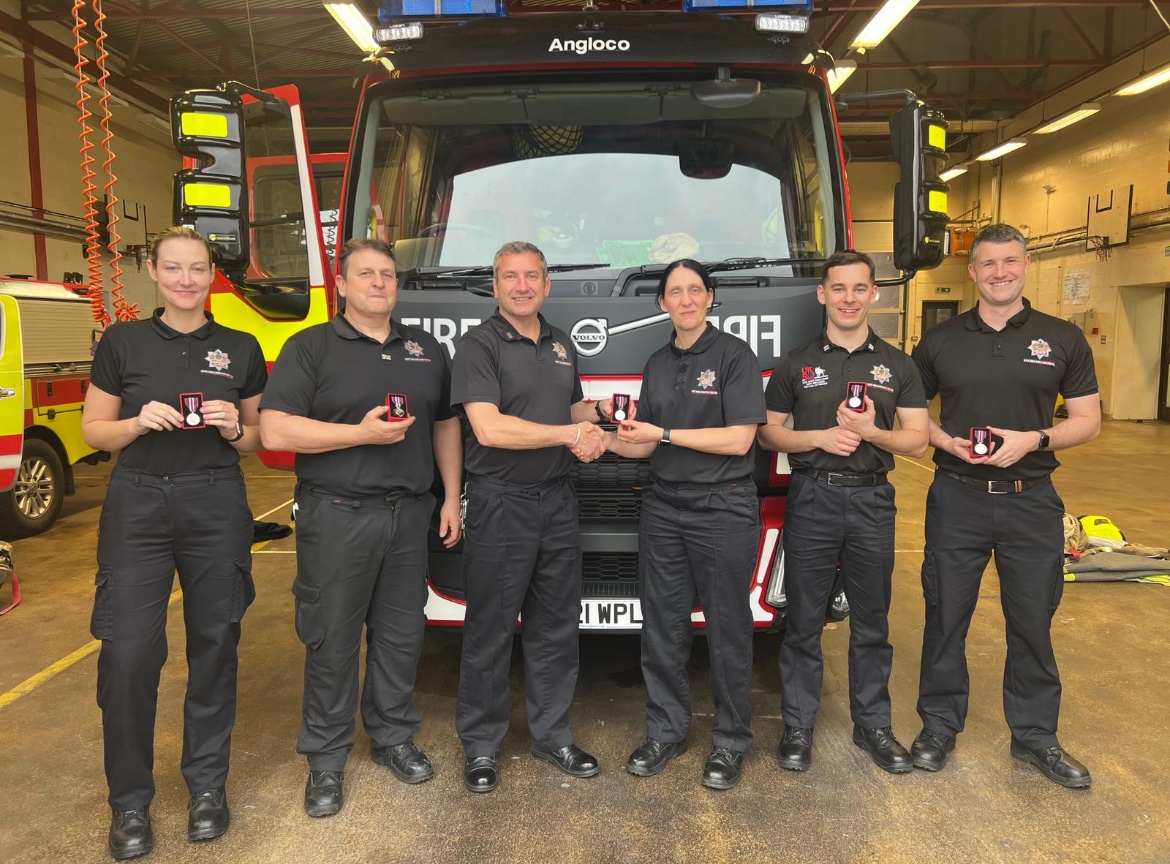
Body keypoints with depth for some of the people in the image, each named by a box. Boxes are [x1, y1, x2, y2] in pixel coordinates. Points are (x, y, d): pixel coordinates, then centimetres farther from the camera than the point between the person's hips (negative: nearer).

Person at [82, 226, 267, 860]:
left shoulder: (240, 349, 6)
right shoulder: (123, 342, 3)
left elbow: (258, 439, 12)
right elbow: (93, 429, 6)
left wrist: (233, 429, -10)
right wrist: (138, 422, -13)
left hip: (218, 508, 1)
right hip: (137, 506, 0)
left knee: (214, 644, 7)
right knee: (128, 653, -3)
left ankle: (207, 782, 24)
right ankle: (129, 800, 16)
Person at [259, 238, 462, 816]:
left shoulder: (426, 349, 12)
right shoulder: (310, 348, -2)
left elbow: (445, 425, 16)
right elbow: (275, 431, -12)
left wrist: (451, 498, 9)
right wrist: (362, 433, -18)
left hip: (410, 514, 4)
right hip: (336, 515, -4)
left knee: (401, 634, 13)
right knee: (332, 640, 4)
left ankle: (392, 737, 31)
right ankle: (325, 759, 20)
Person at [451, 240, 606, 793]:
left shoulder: (562, 344, 14)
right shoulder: (479, 345, -8)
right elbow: (489, 428, -20)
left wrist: (593, 433, 1)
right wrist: (569, 434, -14)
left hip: (558, 500, 6)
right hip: (500, 504, -6)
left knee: (556, 627, 14)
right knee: (490, 632, 4)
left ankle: (552, 736, 28)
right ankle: (480, 746, 20)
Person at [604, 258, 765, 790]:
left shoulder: (734, 355, -5)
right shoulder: (658, 364, 14)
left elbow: (738, 439, -14)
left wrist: (664, 433, -14)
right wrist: (609, 442, -3)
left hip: (723, 511, -5)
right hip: (664, 508, 6)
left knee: (727, 632, 5)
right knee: (662, 628, 10)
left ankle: (730, 742, 20)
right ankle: (665, 732, 26)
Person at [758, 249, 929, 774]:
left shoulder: (896, 365, 6)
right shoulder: (796, 363, 4)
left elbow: (917, 440, 2)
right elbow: (768, 433, 4)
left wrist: (870, 432, -17)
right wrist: (819, 438, -13)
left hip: (872, 501, 1)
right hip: (811, 500, -1)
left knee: (871, 622, 11)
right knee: (803, 621, 5)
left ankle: (872, 725, 26)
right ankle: (798, 726, 17)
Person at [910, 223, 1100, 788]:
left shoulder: (1063, 339, 3)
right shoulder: (940, 340, 3)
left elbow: (1088, 421, 3)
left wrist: (1035, 439, -15)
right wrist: (944, 440, -11)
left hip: (1032, 501, 0)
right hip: (957, 498, 0)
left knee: (1033, 620, 10)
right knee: (946, 615, 8)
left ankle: (1035, 735, 27)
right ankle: (939, 724, 24)